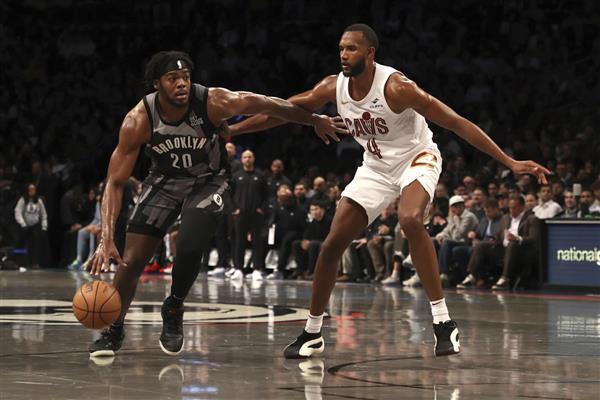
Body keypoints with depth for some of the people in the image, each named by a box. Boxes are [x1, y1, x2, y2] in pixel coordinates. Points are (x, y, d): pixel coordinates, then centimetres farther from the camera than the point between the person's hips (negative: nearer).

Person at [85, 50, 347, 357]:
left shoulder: (214, 102, -28)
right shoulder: (139, 121, -26)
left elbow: (269, 106, -13)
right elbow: (116, 182, -23)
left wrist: (315, 121, -2)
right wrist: (106, 238, -34)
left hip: (207, 181, -1)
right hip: (165, 180, 1)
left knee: (189, 248, -24)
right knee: (131, 259, -7)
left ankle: (174, 310, 7)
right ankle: (114, 330, 16)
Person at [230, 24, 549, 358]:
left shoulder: (395, 87, -28)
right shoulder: (334, 88, -12)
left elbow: (456, 122, -28)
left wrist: (510, 162, -32)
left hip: (416, 158, -6)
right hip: (376, 167, 6)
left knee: (410, 220, -35)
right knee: (333, 244, 0)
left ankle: (444, 322, -29)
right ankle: (312, 334, 16)